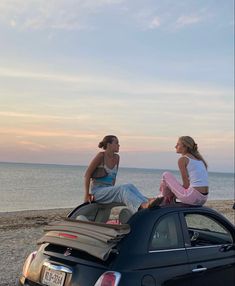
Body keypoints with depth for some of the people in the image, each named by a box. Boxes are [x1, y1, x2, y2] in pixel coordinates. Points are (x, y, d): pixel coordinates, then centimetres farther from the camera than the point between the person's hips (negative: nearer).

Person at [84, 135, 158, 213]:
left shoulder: (116, 158, 9)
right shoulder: (101, 156, -9)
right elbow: (87, 175, -8)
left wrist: (112, 191, 13)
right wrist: (87, 194, -8)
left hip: (108, 190, 6)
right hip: (97, 191, -6)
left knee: (129, 186, -23)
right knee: (122, 189, -33)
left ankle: (147, 202, -46)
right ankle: (143, 206, -56)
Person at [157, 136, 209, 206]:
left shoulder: (182, 159, -4)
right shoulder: (198, 159, 19)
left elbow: (186, 185, -8)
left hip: (192, 197, -8)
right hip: (203, 199, 8)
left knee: (166, 175, 9)